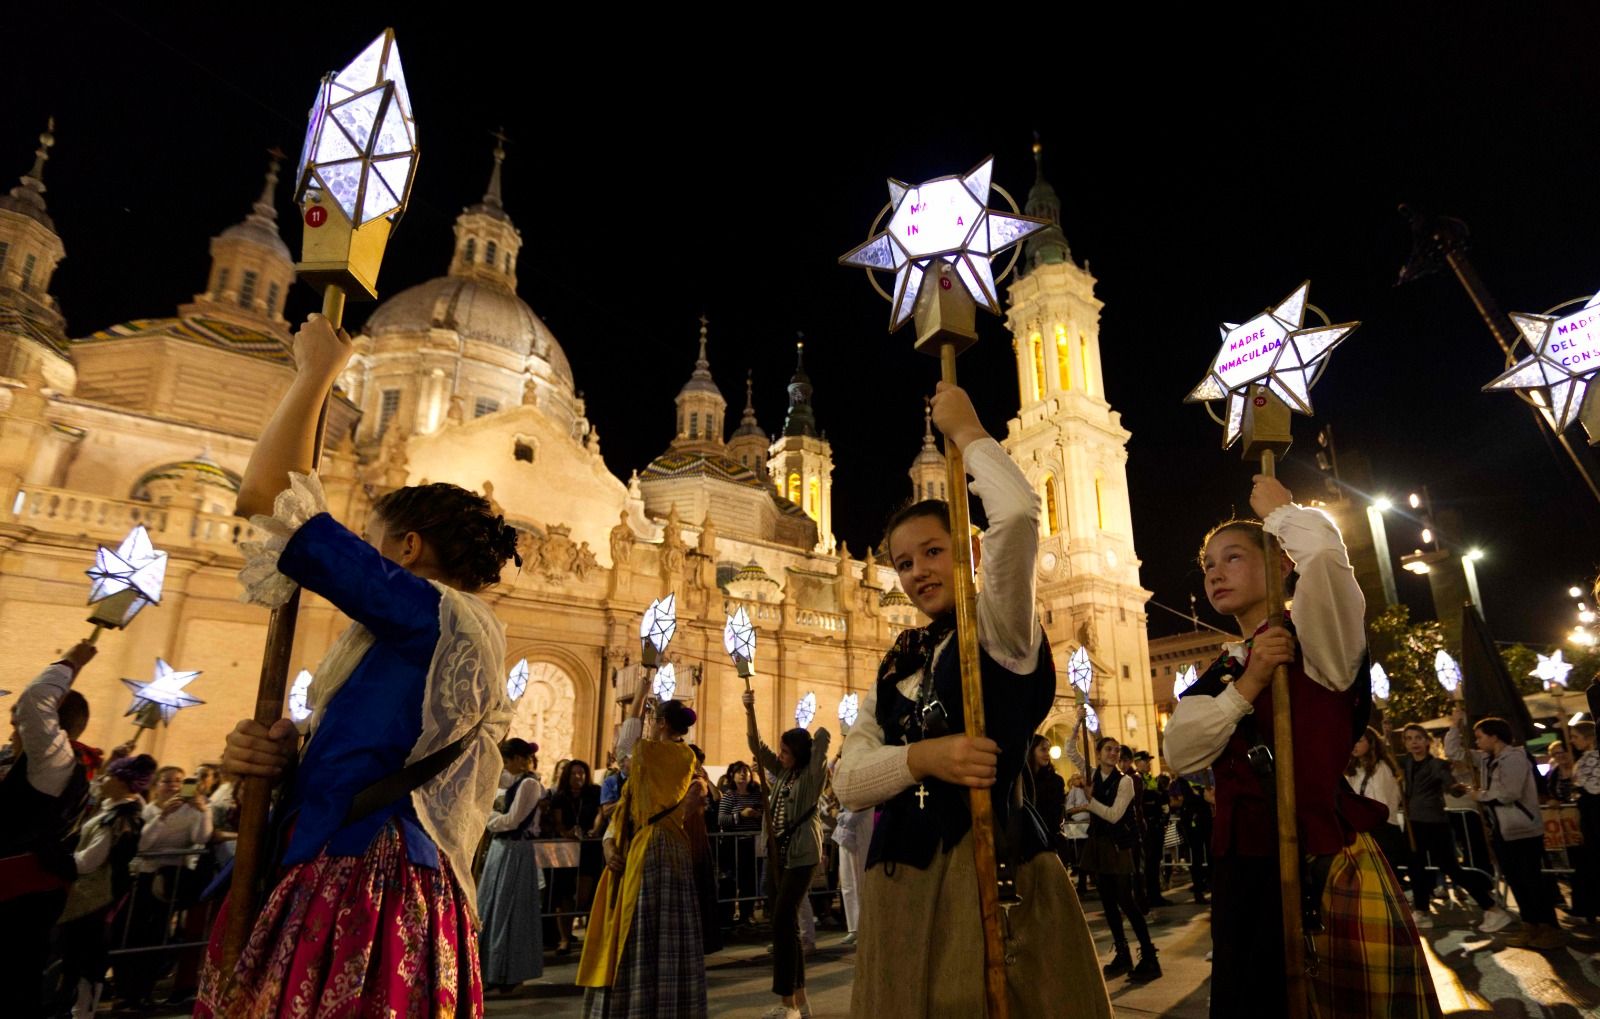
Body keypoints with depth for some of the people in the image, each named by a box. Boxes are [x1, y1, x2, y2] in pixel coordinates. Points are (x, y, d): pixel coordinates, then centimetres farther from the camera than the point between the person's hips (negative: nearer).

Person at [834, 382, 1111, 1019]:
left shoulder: (1002, 629, -3)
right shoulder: (893, 672, 12)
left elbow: (1017, 513, -21)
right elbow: (848, 785, 1)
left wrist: (965, 431, -5)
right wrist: (920, 757, -18)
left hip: (992, 871, -5)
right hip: (898, 888, 5)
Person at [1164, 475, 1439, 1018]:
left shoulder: (1318, 639, -5)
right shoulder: (1216, 677, 10)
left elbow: (1325, 555, -27)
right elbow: (1179, 754, -5)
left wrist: (1280, 511, -7)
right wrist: (1245, 686, -14)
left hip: (1330, 866, -5)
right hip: (1242, 871, 6)